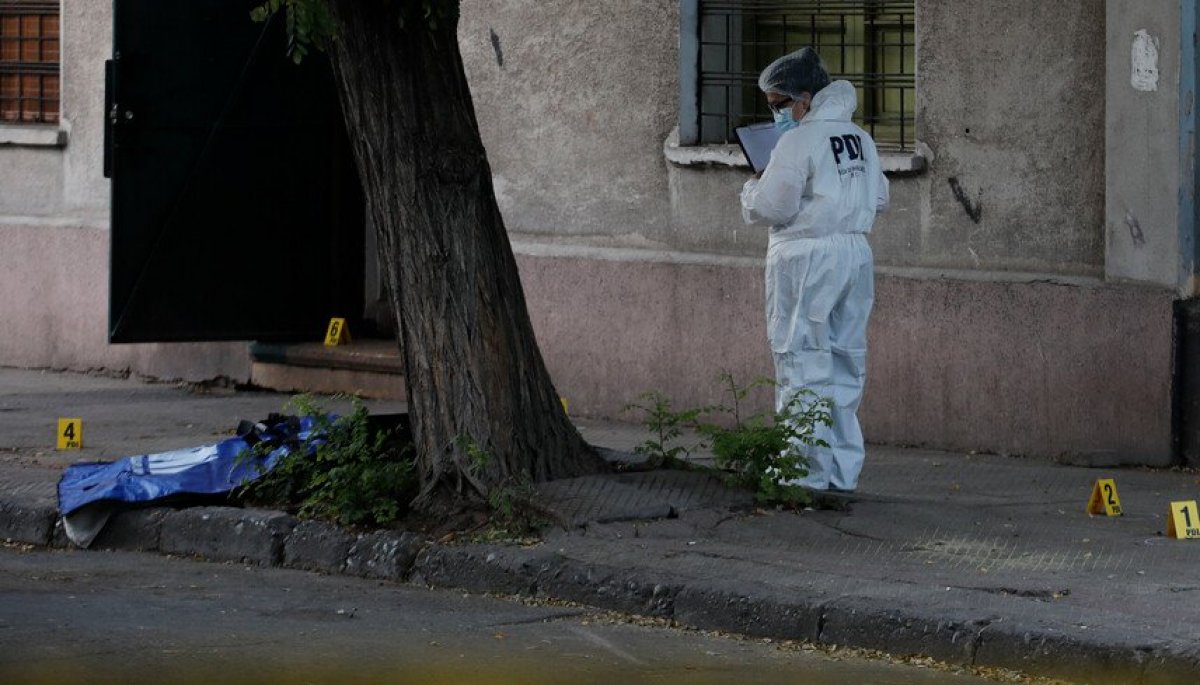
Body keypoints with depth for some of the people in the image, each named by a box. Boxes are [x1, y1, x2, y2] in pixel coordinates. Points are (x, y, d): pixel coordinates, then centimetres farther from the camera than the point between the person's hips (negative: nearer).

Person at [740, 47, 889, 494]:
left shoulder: (799, 142, -13)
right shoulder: (861, 140, 11)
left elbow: (770, 207, -14)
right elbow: (879, 199, 19)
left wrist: (753, 188, 6)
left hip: (807, 258, -8)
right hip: (855, 253, 8)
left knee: (803, 363, -2)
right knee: (845, 364, 11)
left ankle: (810, 471, -3)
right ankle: (844, 470, 14)